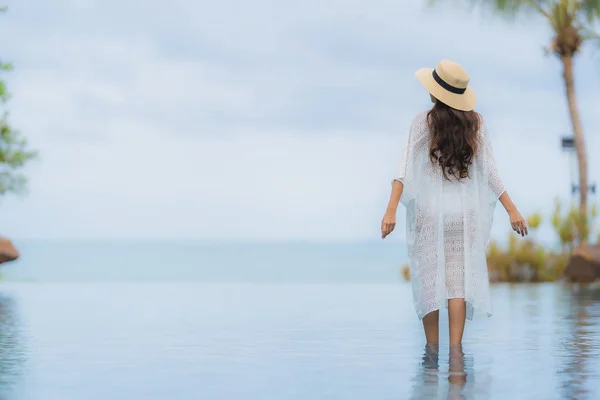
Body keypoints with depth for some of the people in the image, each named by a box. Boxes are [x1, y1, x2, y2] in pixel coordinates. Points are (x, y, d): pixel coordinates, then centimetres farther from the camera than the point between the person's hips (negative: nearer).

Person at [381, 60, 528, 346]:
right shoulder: (475, 122, 2)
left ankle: (432, 350, 11)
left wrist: (391, 210, -17)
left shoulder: (424, 122, -6)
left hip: (430, 211, -2)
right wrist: (511, 210, 4)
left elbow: (405, 167, -13)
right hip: (465, 211, 2)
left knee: (429, 278, 7)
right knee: (458, 279, 2)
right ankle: (455, 348, -6)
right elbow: (490, 171, 1)